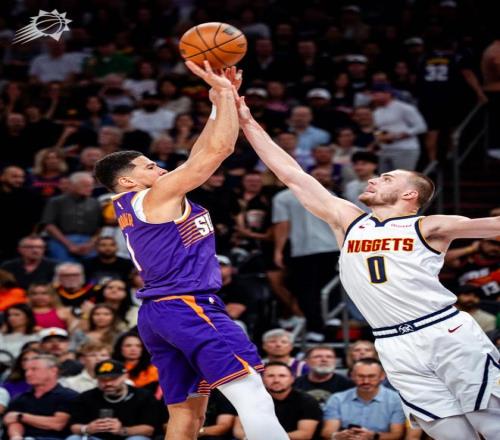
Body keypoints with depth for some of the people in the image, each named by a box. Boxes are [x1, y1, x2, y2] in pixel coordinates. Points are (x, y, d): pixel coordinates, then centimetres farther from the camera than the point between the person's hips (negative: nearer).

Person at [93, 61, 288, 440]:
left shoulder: (132, 207, 20)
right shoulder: (158, 195, -5)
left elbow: (201, 152, 22)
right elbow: (220, 148, -10)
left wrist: (223, 99, 17)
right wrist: (224, 91, -2)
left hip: (159, 312, 10)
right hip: (187, 306, -10)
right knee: (251, 394, -20)